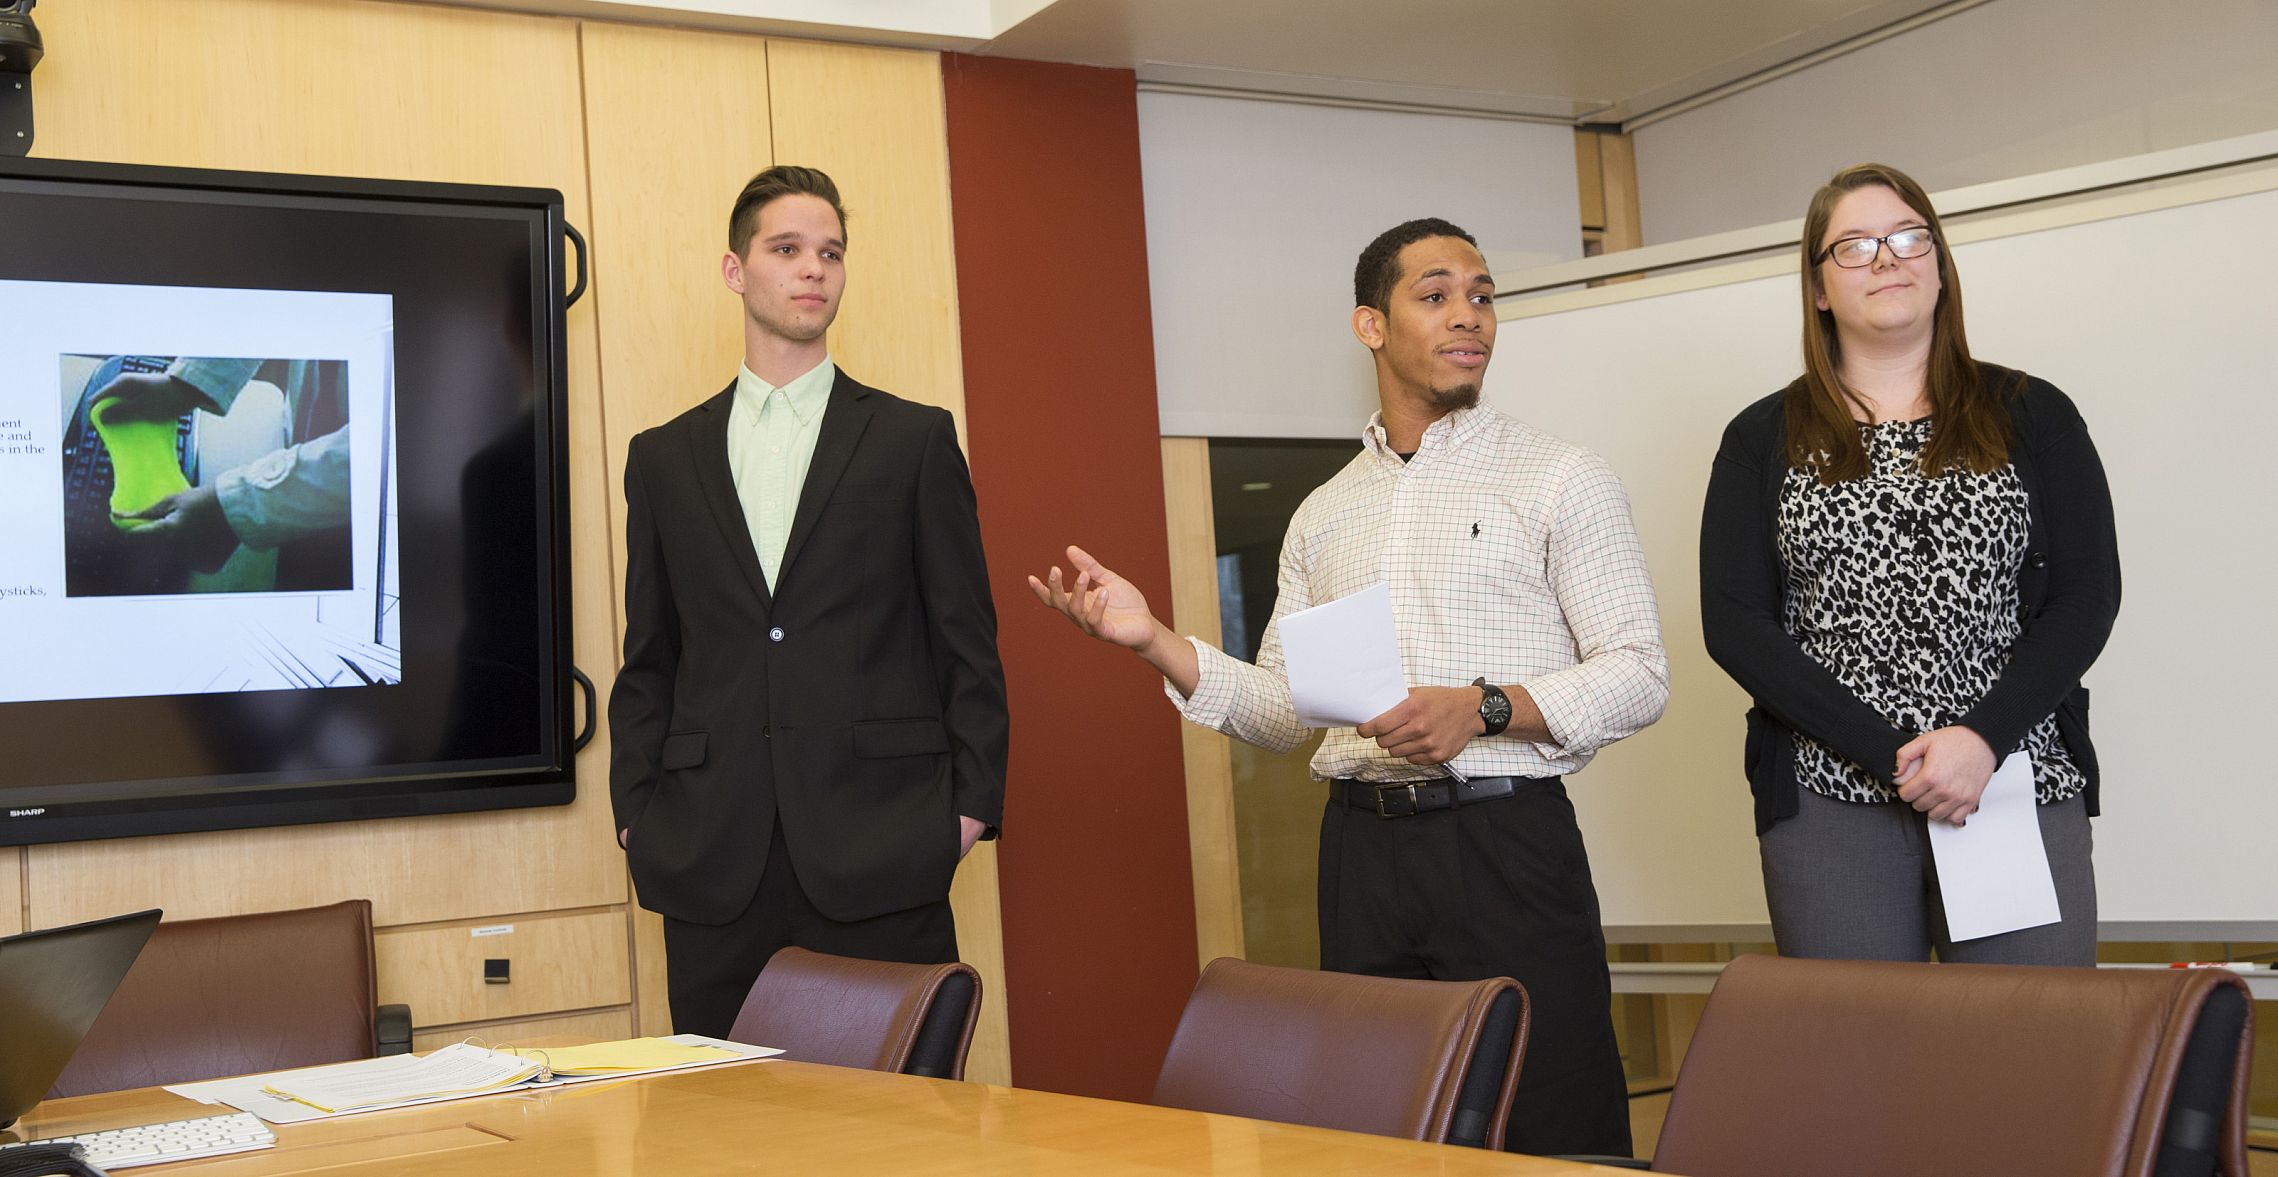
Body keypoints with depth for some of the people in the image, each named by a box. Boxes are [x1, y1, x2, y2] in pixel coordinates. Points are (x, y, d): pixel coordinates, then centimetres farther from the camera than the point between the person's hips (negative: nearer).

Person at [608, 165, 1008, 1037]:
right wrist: (636, 813, 5)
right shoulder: (664, 458, 13)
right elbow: (648, 661, 14)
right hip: (713, 863, 2)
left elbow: (966, 640, 4)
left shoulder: (916, 440, 7)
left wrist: (971, 804, -3)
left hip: (879, 858, -2)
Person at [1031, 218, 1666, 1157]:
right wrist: (1153, 641, 0)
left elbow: (1639, 674, -4)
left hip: (1505, 838, -4)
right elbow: (1281, 711, 14)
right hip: (1363, 844, 4)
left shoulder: (1561, 479, 2)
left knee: (1557, 1132, -4)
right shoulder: (1322, 516, 15)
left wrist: (1485, 709, -19)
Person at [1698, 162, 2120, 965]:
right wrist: (1891, 752, -11)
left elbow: (2090, 593, 2)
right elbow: (1732, 621, -1)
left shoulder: (2032, 416, 10)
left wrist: (1984, 736, -13)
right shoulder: (1763, 440, 9)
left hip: (2020, 783, 1)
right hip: (1829, 800, 0)